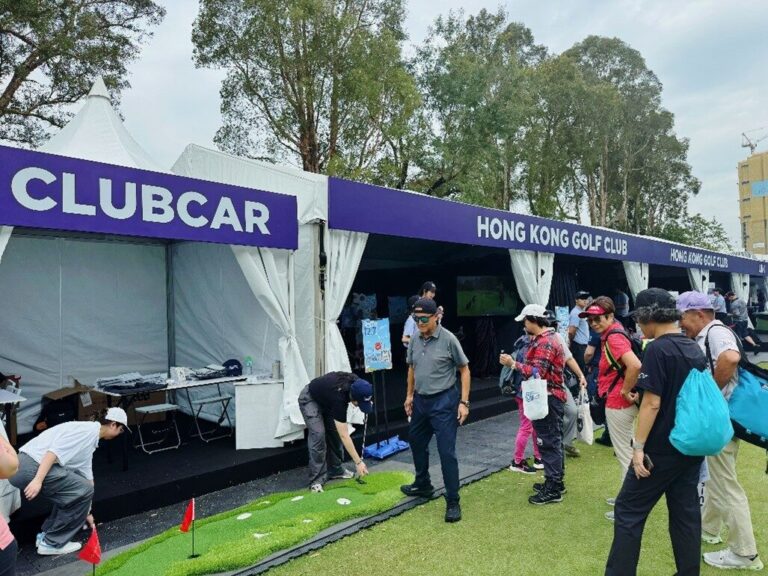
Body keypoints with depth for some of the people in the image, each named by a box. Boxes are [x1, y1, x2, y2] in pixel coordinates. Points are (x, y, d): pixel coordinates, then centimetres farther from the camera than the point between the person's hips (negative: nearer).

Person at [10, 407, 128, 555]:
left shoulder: (91, 443, 24)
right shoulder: (88, 429, -6)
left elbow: (87, 478, 31)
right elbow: (55, 449, -20)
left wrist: (86, 512, 38)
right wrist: (38, 480, -26)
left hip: (30, 466, 10)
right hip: (31, 468, -10)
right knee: (84, 490, -5)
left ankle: (47, 534, 24)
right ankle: (52, 543, 5)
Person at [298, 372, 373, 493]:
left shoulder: (356, 384, -24)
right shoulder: (339, 397, -40)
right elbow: (344, 435, -36)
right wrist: (358, 462, -35)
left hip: (326, 398, 7)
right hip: (310, 399, -7)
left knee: (334, 432, 4)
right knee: (318, 434, -19)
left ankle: (335, 470, 16)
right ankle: (316, 479, -13)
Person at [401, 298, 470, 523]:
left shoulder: (448, 339, -14)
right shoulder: (415, 341, 2)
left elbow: (464, 370, -9)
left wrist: (464, 402, -12)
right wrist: (409, 395, 15)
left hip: (443, 402, -6)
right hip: (420, 400, 7)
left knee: (447, 451, -4)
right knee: (417, 443, 19)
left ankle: (453, 501, 8)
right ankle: (422, 485, 41)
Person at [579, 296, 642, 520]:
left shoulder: (614, 337, -21)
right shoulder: (611, 335, 9)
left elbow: (635, 366, -35)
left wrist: (625, 391, -23)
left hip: (618, 404, -10)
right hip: (618, 403, 10)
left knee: (624, 453, 0)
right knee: (625, 451, 21)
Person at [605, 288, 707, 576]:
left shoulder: (658, 349, -17)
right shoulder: (695, 349, 7)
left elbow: (652, 403, -21)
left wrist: (638, 447, -16)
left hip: (662, 448, -8)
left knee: (629, 510, 2)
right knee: (686, 511, 14)